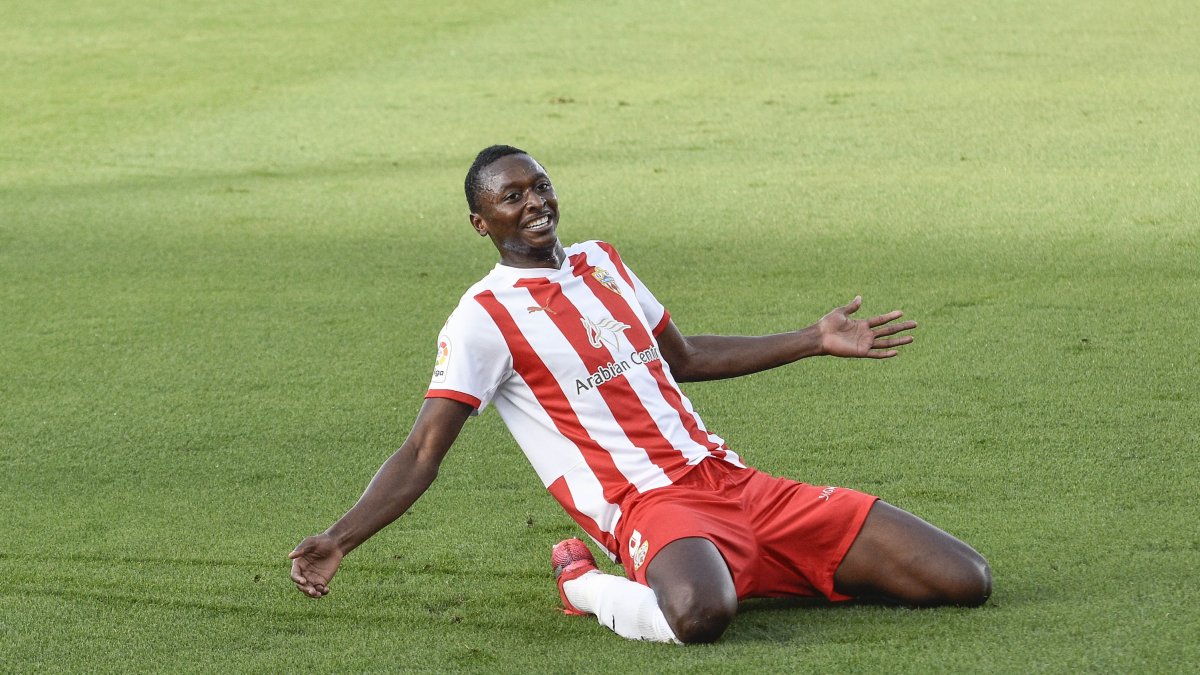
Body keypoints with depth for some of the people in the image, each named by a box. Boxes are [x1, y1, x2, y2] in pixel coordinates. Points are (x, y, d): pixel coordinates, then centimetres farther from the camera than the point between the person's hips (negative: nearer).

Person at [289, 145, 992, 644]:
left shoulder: (601, 261, 18)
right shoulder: (484, 318, -2)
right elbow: (422, 456, -5)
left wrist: (816, 340, 34)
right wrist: (339, 541, -18)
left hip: (733, 478, 7)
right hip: (651, 505, -7)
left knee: (965, 580, -3)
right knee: (698, 614, -46)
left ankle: (751, 571, 13)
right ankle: (583, 583, -10)